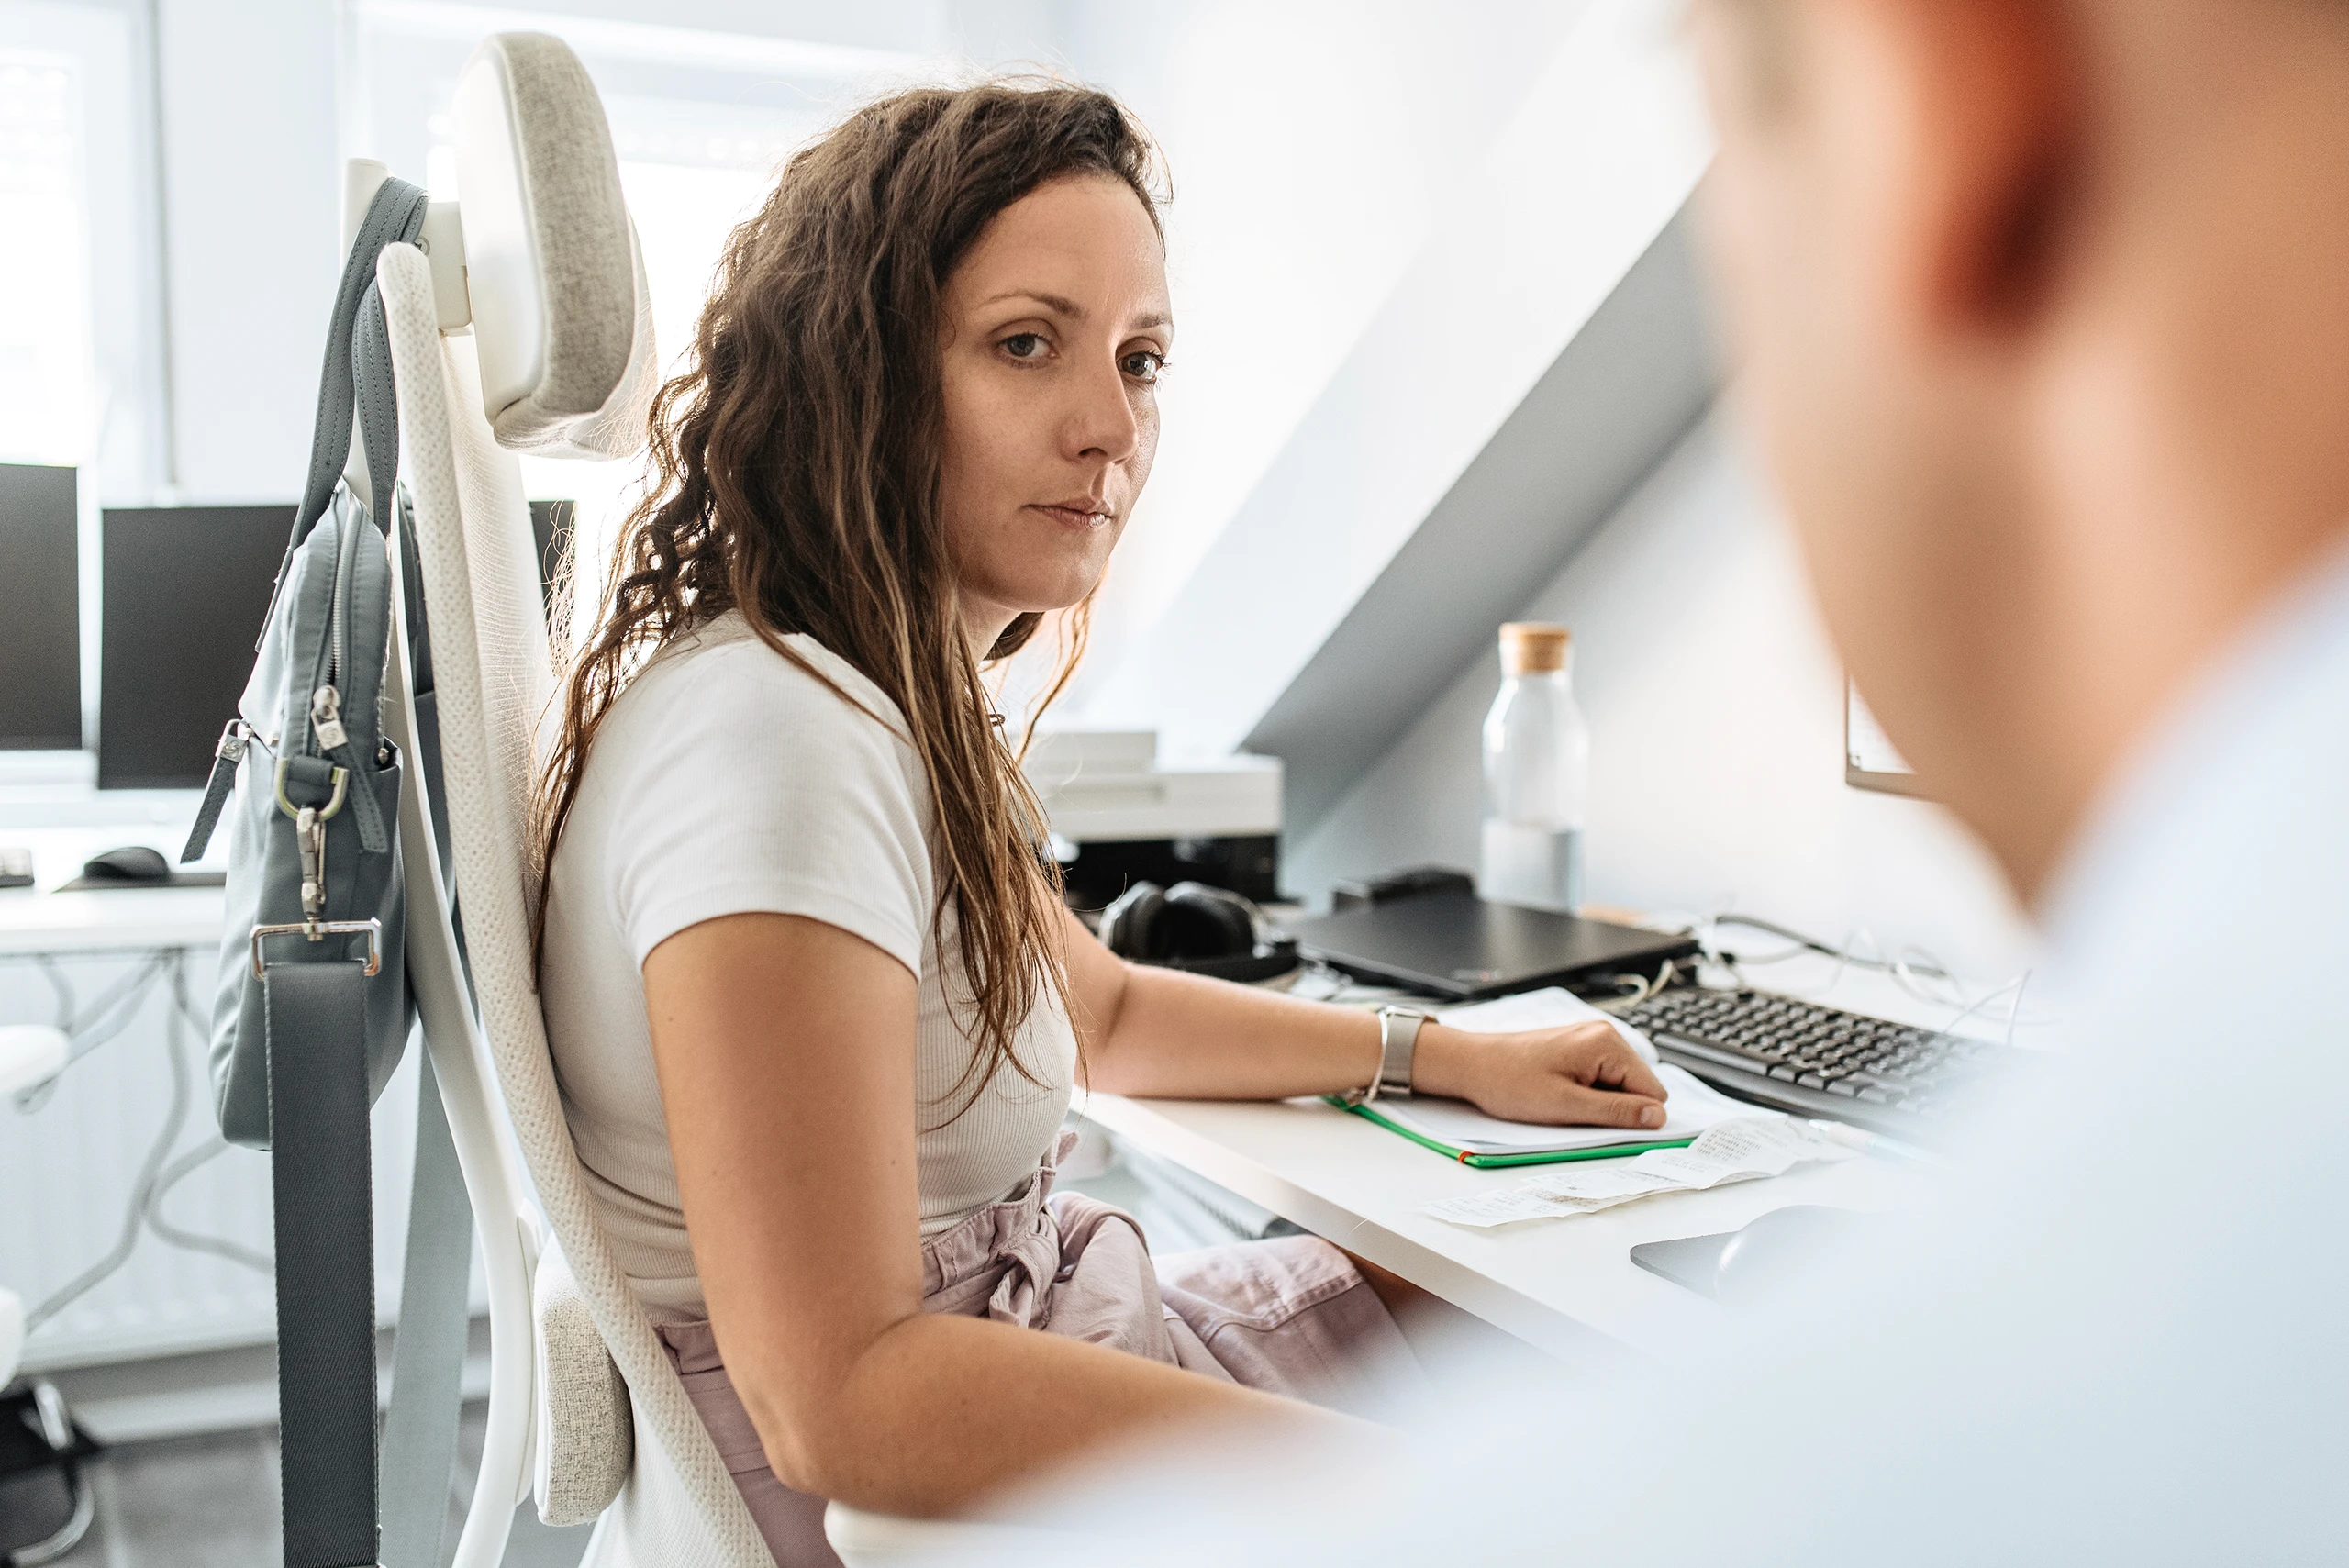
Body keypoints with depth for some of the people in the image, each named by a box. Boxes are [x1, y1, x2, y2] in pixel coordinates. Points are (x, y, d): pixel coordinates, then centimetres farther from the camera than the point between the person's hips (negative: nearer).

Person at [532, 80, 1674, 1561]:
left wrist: (1456, 1056, 15)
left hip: (976, 1343, 9)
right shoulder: (775, 742, -28)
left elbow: (1099, 1008, 20)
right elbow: (839, 1397, -31)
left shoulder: (910, 699, 4)